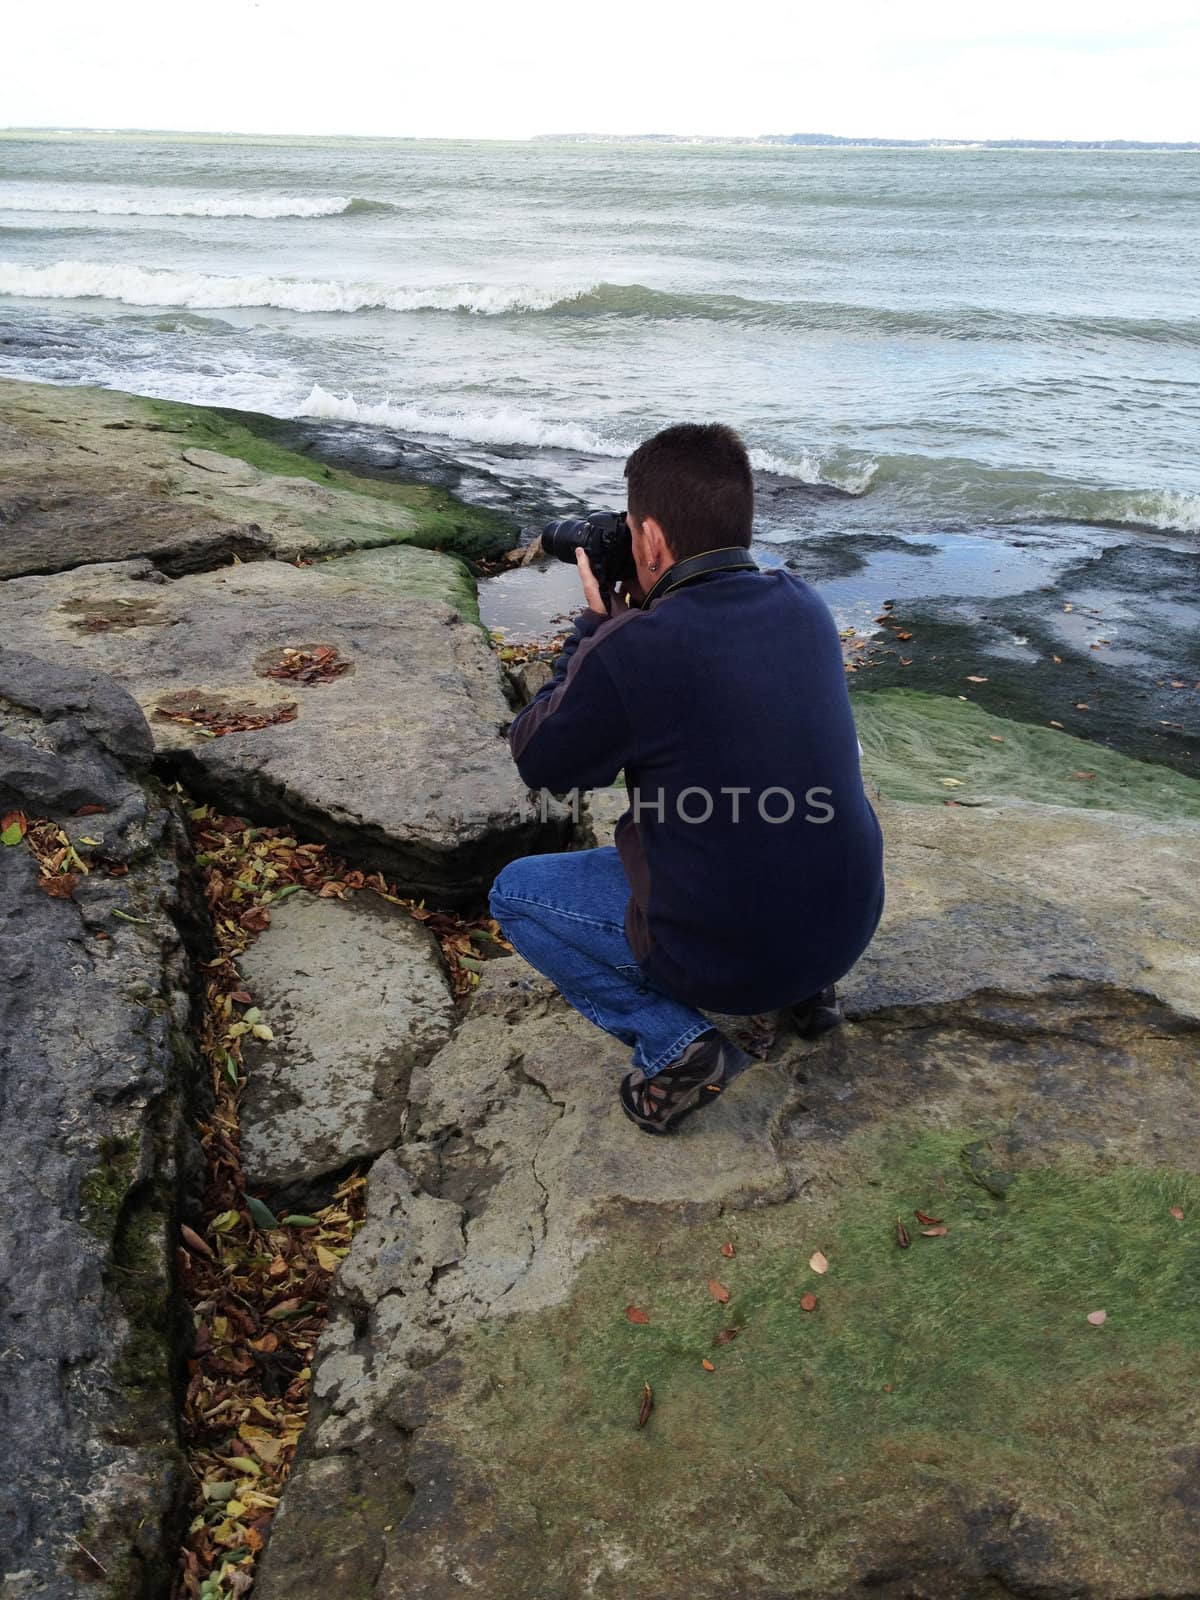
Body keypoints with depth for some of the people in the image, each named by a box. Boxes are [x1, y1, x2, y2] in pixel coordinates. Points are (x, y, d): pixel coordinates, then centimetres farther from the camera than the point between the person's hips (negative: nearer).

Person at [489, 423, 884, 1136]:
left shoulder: (629, 653, -24)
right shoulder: (805, 606, -3)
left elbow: (536, 760, -5)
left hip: (729, 960, -6)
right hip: (852, 923, 7)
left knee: (515, 891, 13)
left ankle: (675, 1044, -1)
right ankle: (810, 985, 21)